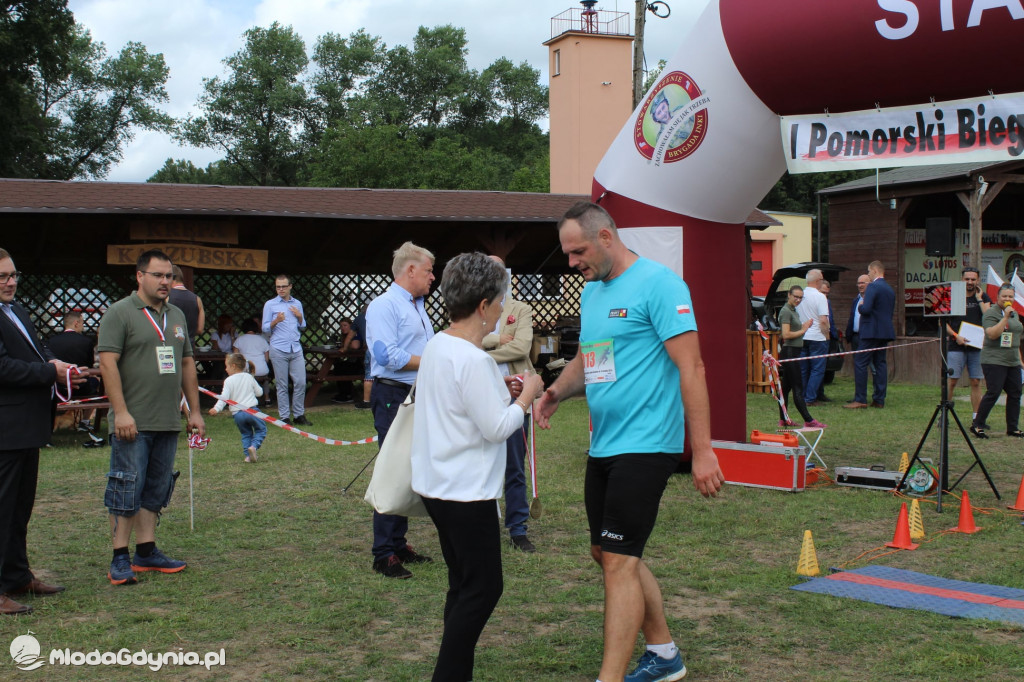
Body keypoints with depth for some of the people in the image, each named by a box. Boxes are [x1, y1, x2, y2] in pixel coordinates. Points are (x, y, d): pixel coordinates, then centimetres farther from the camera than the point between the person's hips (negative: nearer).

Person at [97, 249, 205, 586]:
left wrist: (194, 410, 15)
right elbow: (108, 362, -13)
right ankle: (120, 559, 1)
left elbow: (187, 364, 20)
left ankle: (147, 552, 18)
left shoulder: (176, 316, 15)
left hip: (168, 422, 7)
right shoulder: (120, 313, -6)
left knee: (156, 491, 10)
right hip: (132, 423, -7)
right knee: (127, 489, -4)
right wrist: (121, 412, -19)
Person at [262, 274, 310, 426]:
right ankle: (284, 417, 4)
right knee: (282, 385, -1)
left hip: (296, 349, 3)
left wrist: (300, 317, 2)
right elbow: (265, 329, 2)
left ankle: (299, 415, 9)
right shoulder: (270, 305, 4)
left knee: (300, 382, -1)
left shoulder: (297, 304, 15)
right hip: (278, 350, -3)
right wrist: (276, 321, -15)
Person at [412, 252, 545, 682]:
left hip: (437, 486, 10)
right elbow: (496, 428, -20)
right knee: (482, 589, 0)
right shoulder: (473, 360, -22)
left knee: (464, 586, 16)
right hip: (467, 493, -10)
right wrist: (526, 396, -5)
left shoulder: (436, 346, 7)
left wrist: (502, 389, 13)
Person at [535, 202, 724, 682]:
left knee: (619, 560, -10)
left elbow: (691, 367, -17)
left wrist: (702, 450, -21)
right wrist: (556, 391, 3)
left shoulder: (658, 284, -13)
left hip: (644, 445, -9)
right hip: (603, 445, 9)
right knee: (607, 553, 16)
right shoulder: (591, 291, 13)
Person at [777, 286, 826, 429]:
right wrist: (803, 330, -9)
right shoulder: (786, 311, -13)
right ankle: (808, 421, -11)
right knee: (798, 388, -9)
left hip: (794, 353, 10)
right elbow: (786, 334, -21)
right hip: (789, 352, -10)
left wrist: (804, 326, 5)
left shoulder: (794, 311, 17)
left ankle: (783, 420, 15)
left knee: (786, 387, 11)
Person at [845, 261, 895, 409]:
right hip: (885, 332, 9)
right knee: (880, 363, 9)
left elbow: (866, 309, -22)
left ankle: (860, 399, -9)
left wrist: (860, 306, 0)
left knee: (860, 363, -6)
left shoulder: (873, 287, -13)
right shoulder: (890, 290, 16)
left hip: (871, 331, -9)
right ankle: (879, 399, 9)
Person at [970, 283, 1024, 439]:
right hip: (994, 361, -8)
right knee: (993, 393, -12)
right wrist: (1005, 317, -23)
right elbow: (992, 334, -21)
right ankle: (977, 425, -4)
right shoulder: (991, 313, -7)